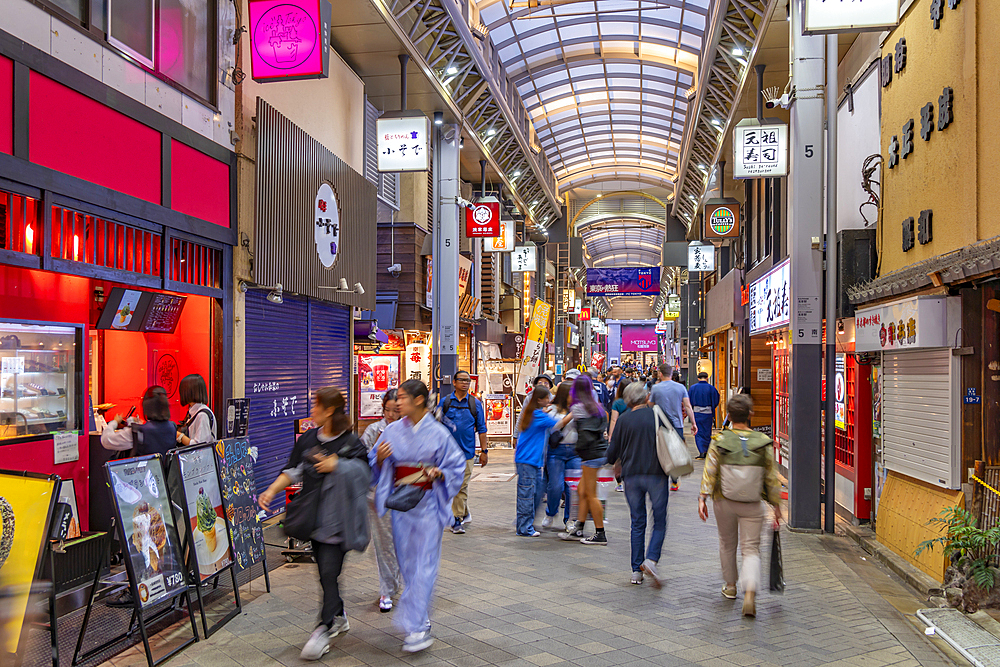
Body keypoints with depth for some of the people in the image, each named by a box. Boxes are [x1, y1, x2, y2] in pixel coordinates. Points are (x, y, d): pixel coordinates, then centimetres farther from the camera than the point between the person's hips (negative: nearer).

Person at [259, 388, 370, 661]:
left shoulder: (351, 442, -7)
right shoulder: (307, 439, 8)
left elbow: (366, 475, -9)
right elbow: (293, 470, 7)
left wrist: (337, 466, -17)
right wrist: (272, 490, -6)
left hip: (337, 518, -6)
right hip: (313, 514, 6)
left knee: (329, 571, -8)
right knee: (324, 570, 14)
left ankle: (325, 628, 1)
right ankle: (339, 617, 32)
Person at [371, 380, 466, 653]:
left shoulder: (438, 433, -5)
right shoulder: (392, 431, 4)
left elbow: (456, 465, 1)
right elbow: (375, 466, 11)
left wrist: (439, 473, -17)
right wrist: (380, 457, -11)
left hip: (427, 502, -4)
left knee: (424, 564, -5)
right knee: (407, 562, 9)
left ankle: (416, 627, -2)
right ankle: (420, 618, 25)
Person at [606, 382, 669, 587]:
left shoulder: (623, 420, 0)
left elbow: (612, 452, 3)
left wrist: (615, 461, 24)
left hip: (632, 475, 2)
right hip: (656, 473, -2)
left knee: (637, 523, 10)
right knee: (659, 521, 7)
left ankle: (636, 570, 9)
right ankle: (651, 559, -13)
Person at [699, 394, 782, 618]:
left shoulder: (719, 441, -8)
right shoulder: (764, 443, -7)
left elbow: (709, 472, -11)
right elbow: (772, 478, -2)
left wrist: (703, 498, -6)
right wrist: (776, 505, 6)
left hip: (724, 502, 1)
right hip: (752, 506, -1)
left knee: (727, 544, 21)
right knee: (751, 549, 6)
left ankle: (730, 587, 36)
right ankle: (750, 591, -16)